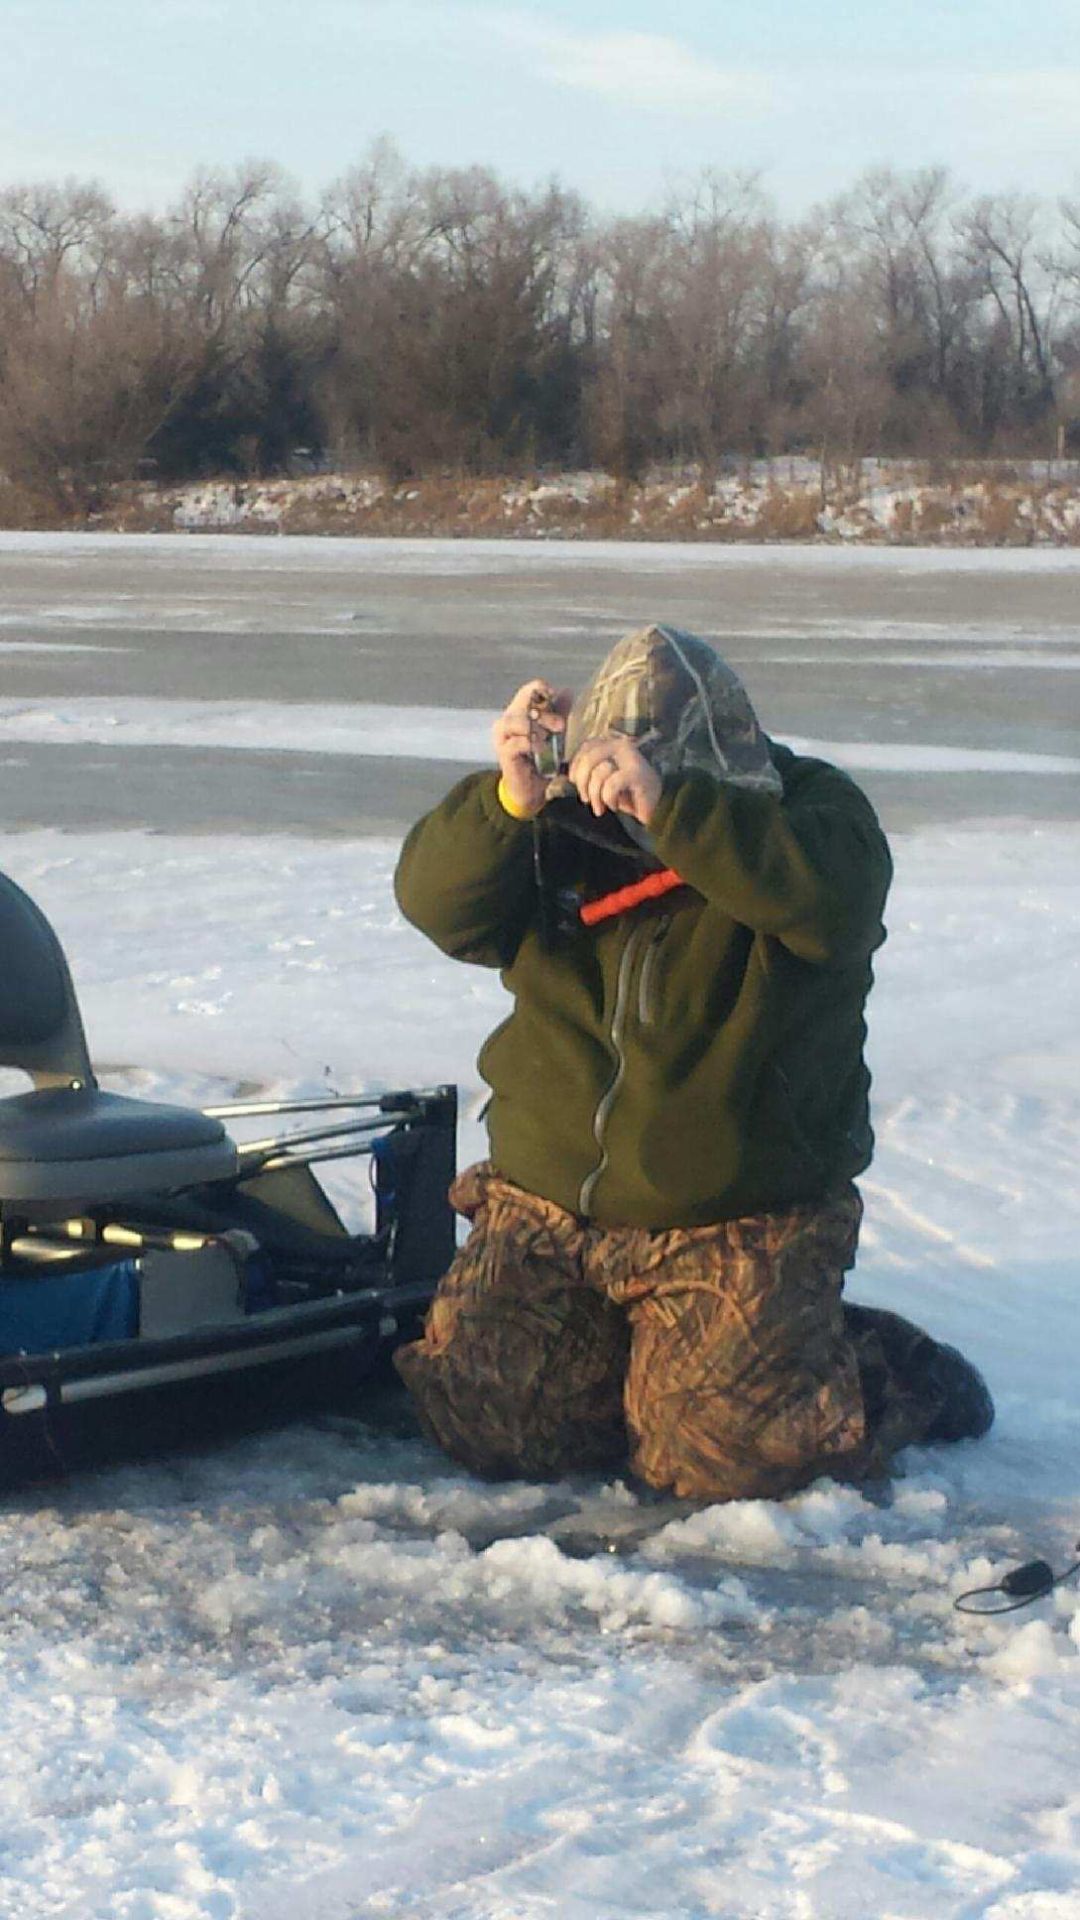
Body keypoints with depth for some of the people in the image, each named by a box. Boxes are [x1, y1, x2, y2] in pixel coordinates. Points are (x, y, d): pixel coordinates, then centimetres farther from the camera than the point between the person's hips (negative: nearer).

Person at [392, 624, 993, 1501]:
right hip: (548, 1205, 4)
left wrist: (666, 805, -43)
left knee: (717, 1458, -14)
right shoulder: (560, 825, 1)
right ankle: (637, 1348, 27)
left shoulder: (811, 808, -9)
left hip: (739, 1222, -4)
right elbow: (437, 902, -11)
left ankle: (897, 1372, 16)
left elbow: (833, 896, -32)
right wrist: (509, 801, -31)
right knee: (483, 1426, -2)